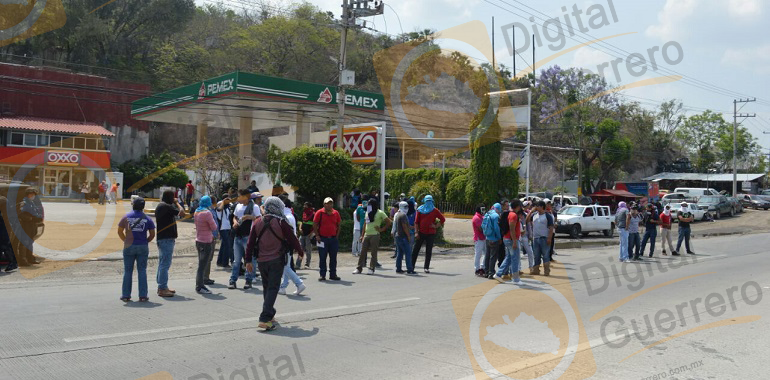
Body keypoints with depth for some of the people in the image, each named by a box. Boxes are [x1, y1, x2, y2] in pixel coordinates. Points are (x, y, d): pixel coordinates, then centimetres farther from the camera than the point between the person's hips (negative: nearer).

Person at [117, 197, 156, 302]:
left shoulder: (126, 217, 1)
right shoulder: (147, 219, 1)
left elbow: (120, 231, 6)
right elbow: (152, 234, 3)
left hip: (129, 247, 0)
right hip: (143, 247, 0)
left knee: (127, 271, 8)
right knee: (142, 271, 4)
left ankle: (126, 295, 12)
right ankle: (143, 296, 2)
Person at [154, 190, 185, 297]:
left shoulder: (159, 206, 16)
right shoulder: (167, 207, -16)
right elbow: (182, 213, -18)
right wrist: (177, 203, -4)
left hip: (161, 238, 11)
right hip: (167, 239, -11)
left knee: (162, 263, 16)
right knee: (165, 264, -8)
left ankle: (162, 286, 24)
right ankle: (162, 289, -7)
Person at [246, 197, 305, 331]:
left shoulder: (257, 223, 4)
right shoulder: (281, 223, -10)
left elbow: (250, 243, 4)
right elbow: (292, 239, -3)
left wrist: (248, 260, 8)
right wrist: (300, 252, 14)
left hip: (262, 260, 5)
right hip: (276, 260, -5)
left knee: (266, 287, 19)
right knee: (273, 288, -5)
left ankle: (270, 314, 30)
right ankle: (265, 319, -14)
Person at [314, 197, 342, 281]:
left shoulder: (336, 213, 8)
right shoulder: (319, 213, -2)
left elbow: (338, 225, 16)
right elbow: (314, 225, 0)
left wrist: (337, 236, 7)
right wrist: (317, 236, -7)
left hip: (334, 239, 3)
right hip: (323, 239, -3)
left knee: (333, 258, 7)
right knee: (322, 258, 1)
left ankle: (333, 274, 16)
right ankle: (322, 275, 8)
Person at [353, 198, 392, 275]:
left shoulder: (380, 213, -3)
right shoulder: (368, 213, 16)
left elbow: (389, 222, -5)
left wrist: (381, 229, -8)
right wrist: (362, 235, 14)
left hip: (374, 235, -6)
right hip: (366, 235, 6)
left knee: (373, 253, -1)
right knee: (362, 252, 5)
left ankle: (371, 269, 4)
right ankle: (359, 268, 10)